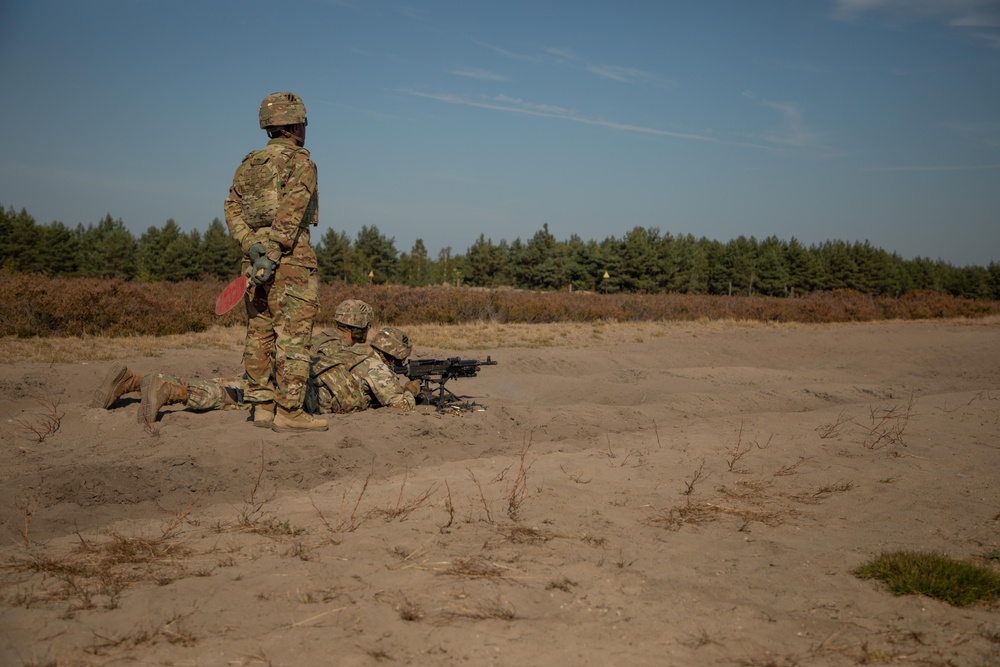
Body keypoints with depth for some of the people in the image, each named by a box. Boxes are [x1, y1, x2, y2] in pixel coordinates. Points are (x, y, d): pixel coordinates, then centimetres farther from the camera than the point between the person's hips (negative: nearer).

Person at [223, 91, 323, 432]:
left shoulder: (248, 164, 16)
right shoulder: (300, 162, -5)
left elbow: (233, 208, 6)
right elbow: (289, 215, -17)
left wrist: (253, 247, -5)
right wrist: (273, 254, -20)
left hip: (255, 258, 8)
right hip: (290, 260, -7)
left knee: (259, 334, 10)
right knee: (293, 336, -5)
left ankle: (262, 406, 16)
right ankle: (289, 411, -6)